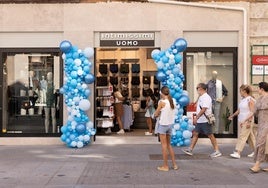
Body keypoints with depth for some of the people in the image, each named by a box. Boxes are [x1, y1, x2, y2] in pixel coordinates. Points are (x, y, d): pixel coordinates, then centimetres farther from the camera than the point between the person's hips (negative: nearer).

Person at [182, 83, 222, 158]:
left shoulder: (206, 97, -17)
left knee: (210, 135, -2)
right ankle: (190, 149, 15)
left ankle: (217, 151, 7)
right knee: (195, 133, 10)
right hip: (200, 120, 10)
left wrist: (196, 117, -24)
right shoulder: (200, 97, 14)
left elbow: (203, 109, -24)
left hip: (205, 121, -10)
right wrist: (196, 115, 18)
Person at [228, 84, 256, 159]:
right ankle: (255, 151, 24)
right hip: (242, 121, 8)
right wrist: (232, 115, 14)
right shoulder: (242, 100, 12)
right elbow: (239, 110, 20)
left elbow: (252, 112, -16)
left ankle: (237, 153, -13)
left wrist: (249, 121, -21)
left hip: (247, 120, -8)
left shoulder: (250, 100, -13)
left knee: (242, 136, -11)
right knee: (250, 136, 15)